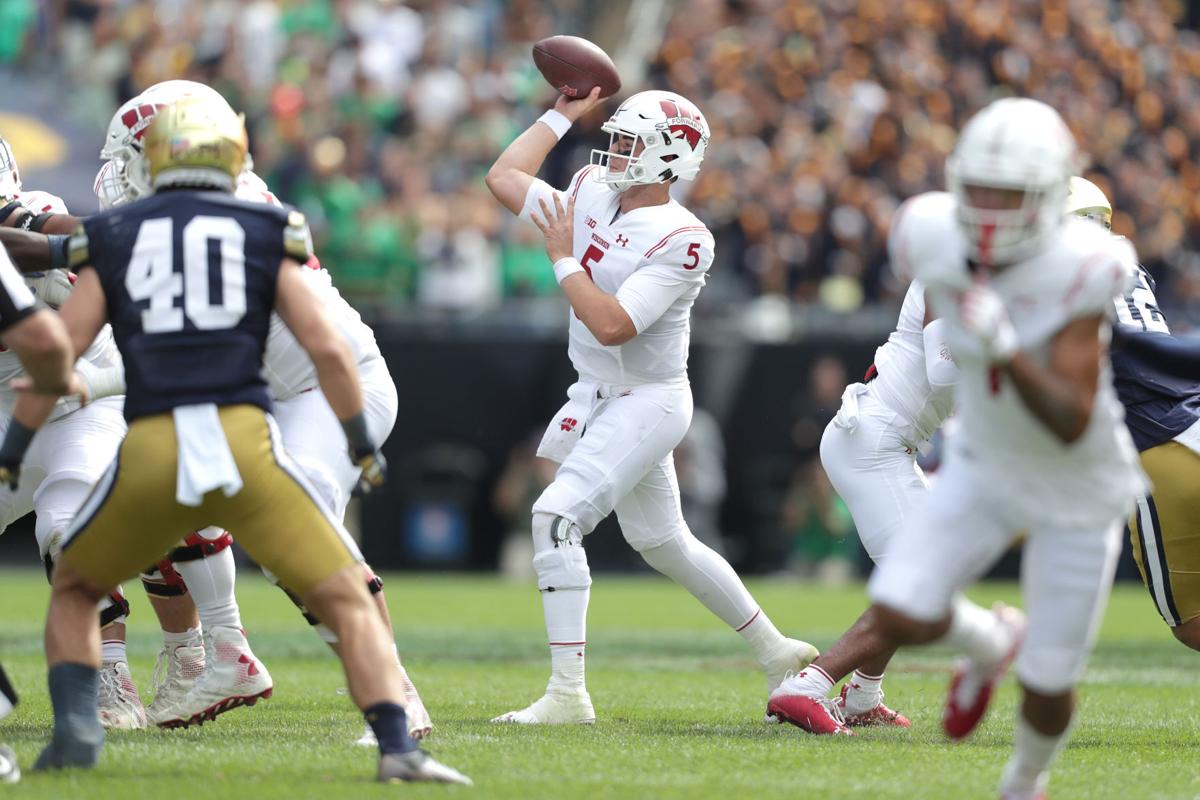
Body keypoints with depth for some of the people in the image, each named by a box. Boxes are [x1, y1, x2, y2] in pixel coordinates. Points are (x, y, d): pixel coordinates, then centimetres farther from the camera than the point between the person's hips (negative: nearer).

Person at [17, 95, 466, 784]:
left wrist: (9, 457, 18)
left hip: (149, 455, 1)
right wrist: (364, 447, 17)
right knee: (348, 601, 4)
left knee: (74, 590, 24)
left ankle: (76, 727, 3)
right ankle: (398, 745, -15)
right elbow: (328, 347, 5)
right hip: (245, 438, -1)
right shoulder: (266, 234, 14)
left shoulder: (114, 240, 16)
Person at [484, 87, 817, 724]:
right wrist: (564, 114, 8)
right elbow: (504, 177, 10)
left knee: (557, 515, -22)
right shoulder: (593, 199, 2)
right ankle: (775, 652, 34)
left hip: (647, 402, -9)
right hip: (596, 397, 9)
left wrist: (564, 258, -18)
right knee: (664, 544, 19)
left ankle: (568, 693, -22)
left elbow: (612, 325, -28)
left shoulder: (680, 239, -21)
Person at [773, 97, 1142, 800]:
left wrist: (1007, 350, -50)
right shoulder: (938, 238, -18)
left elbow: (1071, 425, -36)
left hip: (1077, 490, -4)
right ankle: (990, 643, 21)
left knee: (1047, 687, 3)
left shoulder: (1077, 272, -31)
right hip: (985, 469, 4)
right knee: (896, 619, -16)